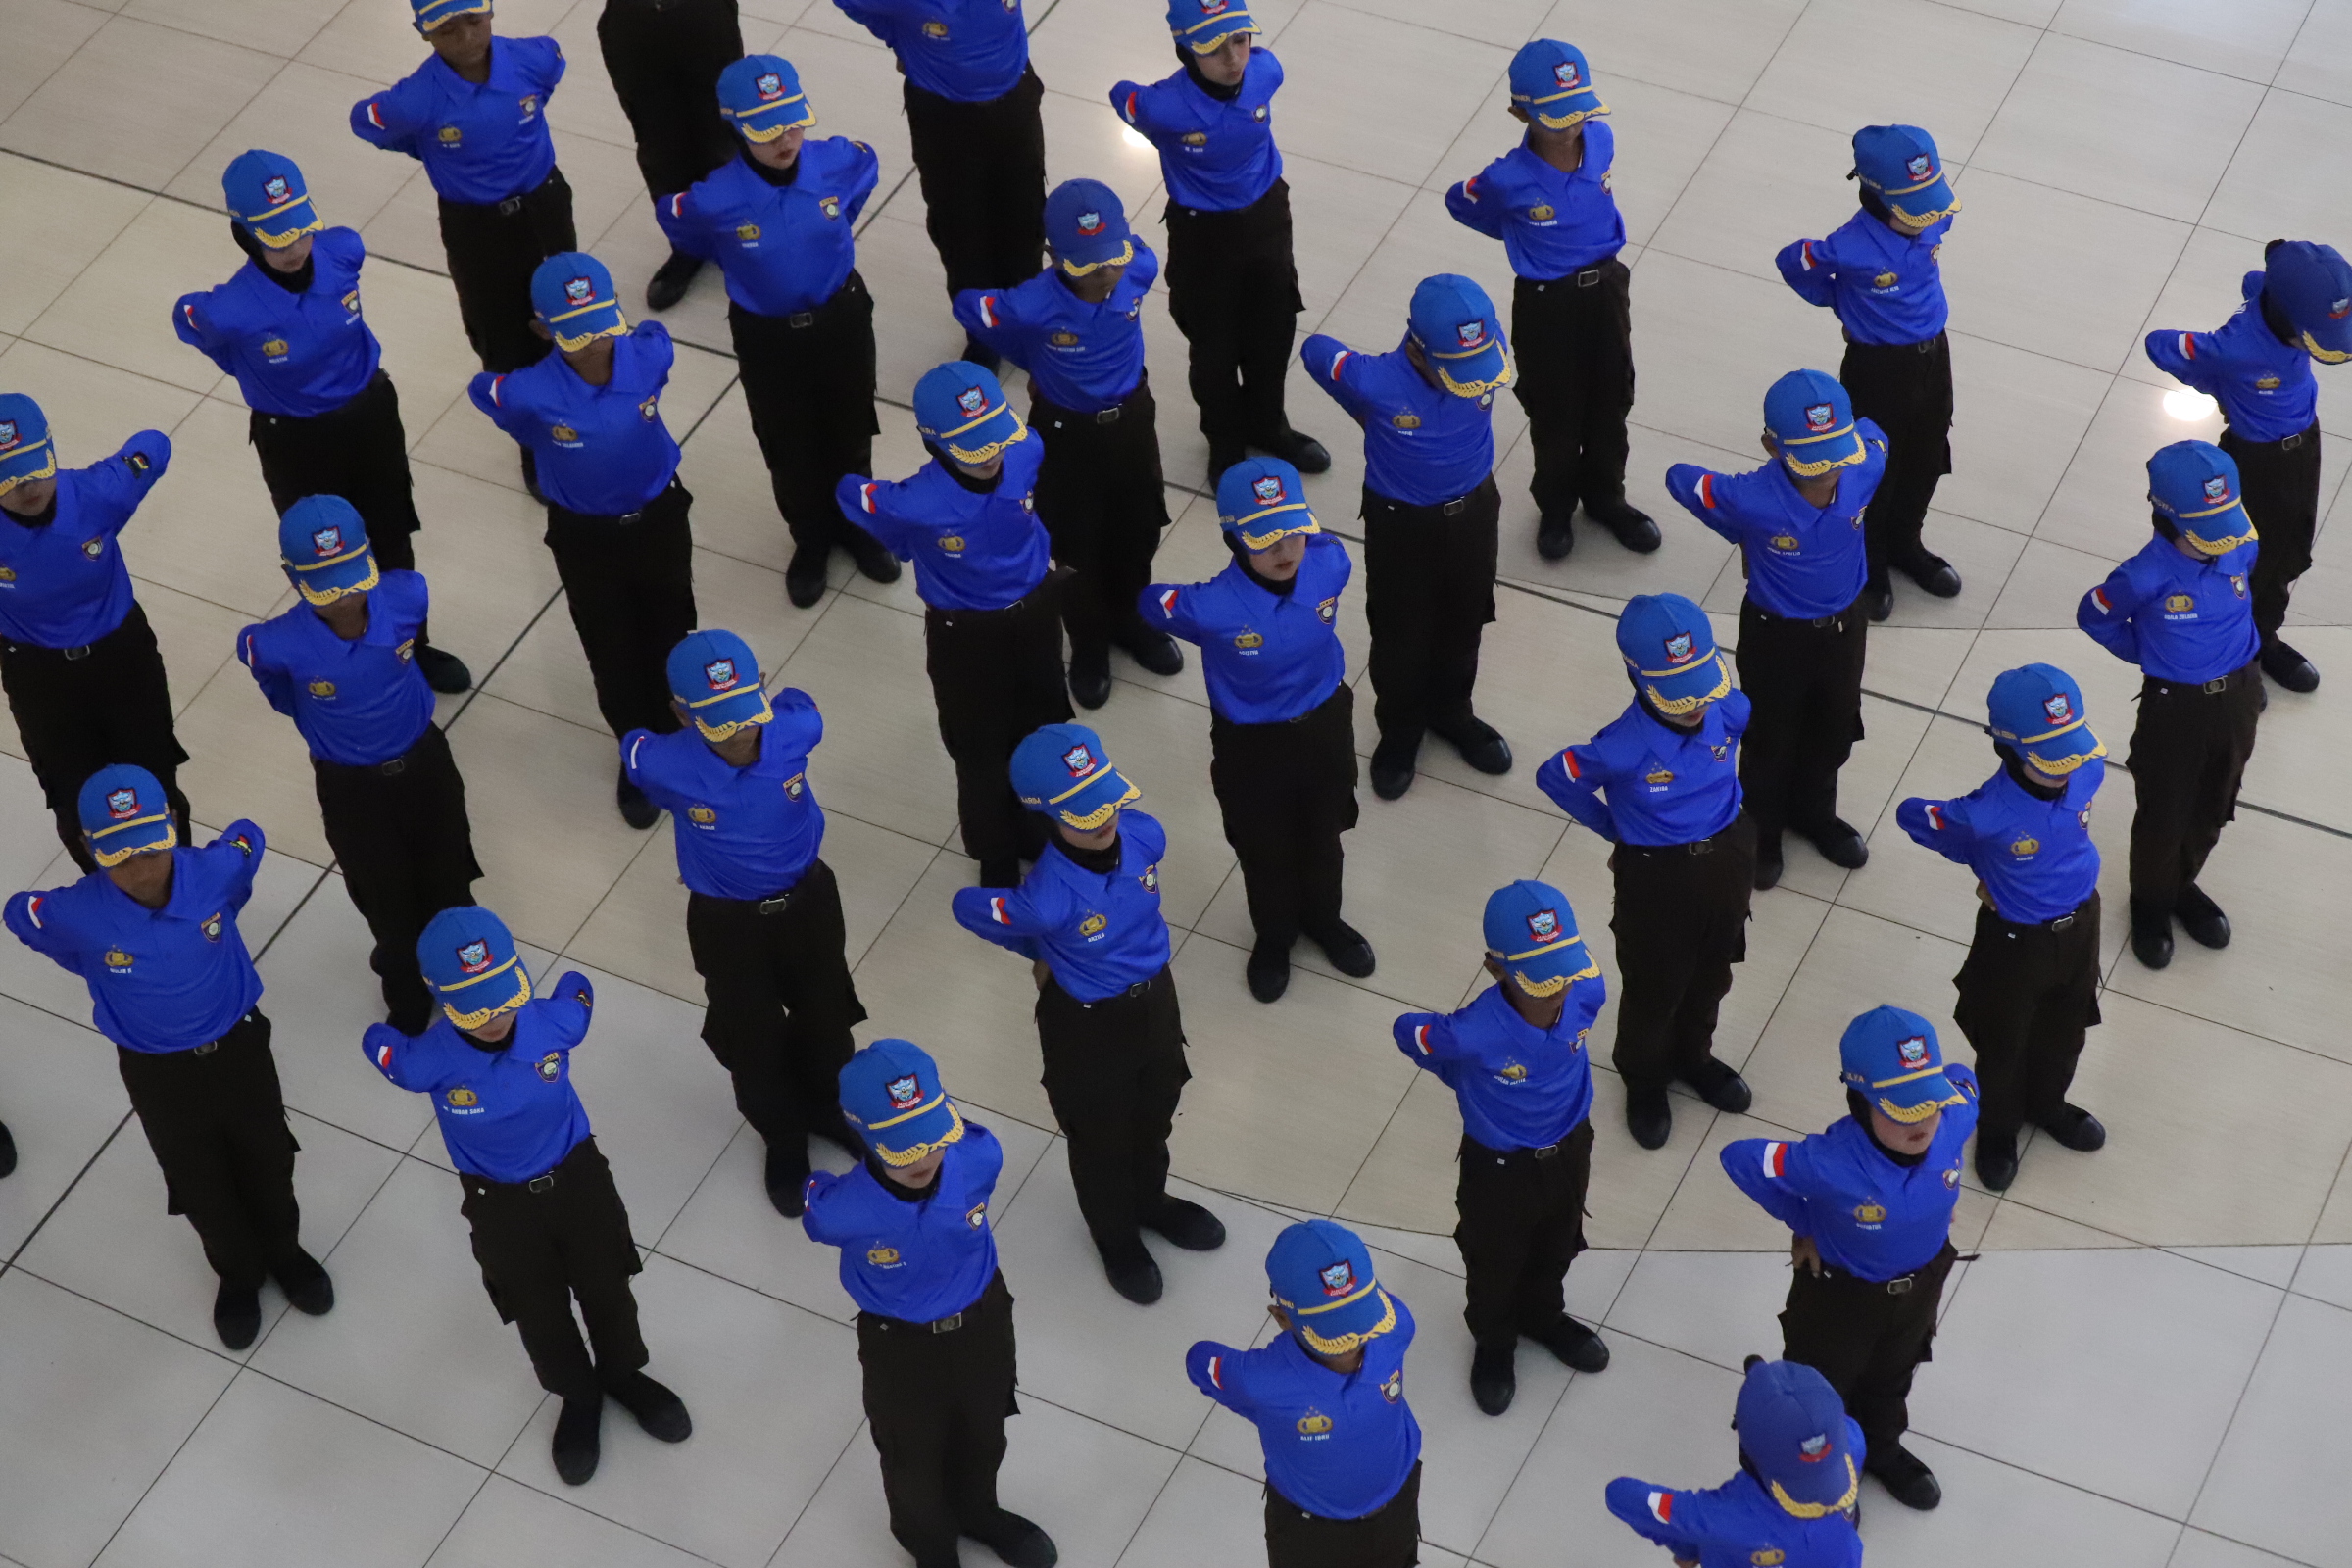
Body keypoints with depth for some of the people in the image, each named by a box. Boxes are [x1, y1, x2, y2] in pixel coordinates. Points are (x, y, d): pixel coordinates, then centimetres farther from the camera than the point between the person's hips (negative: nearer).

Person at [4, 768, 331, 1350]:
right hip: (157, 1073, -1)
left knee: (267, 1162, 25)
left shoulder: (214, 871, -28)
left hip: (238, 1048, 1)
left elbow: (248, 837, -4)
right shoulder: (78, 915, -31)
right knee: (201, 1184, 22)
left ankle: (284, 1252, 56)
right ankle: (238, 1274, 52)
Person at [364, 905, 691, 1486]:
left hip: (577, 1176, 1)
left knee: (606, 1289, 22)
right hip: (501, 1204, -1)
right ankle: (579, 1398, 50)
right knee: (540, 1313, 19)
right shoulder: (431, 1061, -31)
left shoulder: (555, 1023, -28)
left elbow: (575, 986, -4)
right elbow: (377, 1040, -9)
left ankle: (623, 1373, 54)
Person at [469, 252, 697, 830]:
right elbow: (481, 390, -8)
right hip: (585, 536, -2)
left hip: (658, 518, 2)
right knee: (612, 652, 17)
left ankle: (670, 733, 55)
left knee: (669, 635, 25)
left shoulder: (650, 355, -28)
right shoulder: (530, 392, -32)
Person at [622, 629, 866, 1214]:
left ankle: (826, 1107, 59)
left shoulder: (797, 729, -31)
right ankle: (784, 1139, 51)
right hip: (727, 921, -2)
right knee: (752, 1039, 21)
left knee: (825, 1016, 26)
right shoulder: (663, 763, -34)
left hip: (807, 900, 2)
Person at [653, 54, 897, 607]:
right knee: (790, 451, 19)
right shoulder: (715, 200, -30)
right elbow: (671, 216, -6)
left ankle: (855, 526, 51)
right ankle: (811, 541, 47)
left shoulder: (838, 163, -24)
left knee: (849, 433, 24)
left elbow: (866, 166, 2)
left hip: (841, 319, 2)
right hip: (767, 336, -2)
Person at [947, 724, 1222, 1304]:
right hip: (1086, 1023, -5)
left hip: (1154, 998, 5)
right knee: (1102, 1136, 22)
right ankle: (1117, 1238, 52)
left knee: (1155, 1111, 31)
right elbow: (967, 907, -19)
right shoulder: (1049, 896, -39)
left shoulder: (1146, 836, -24)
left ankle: (1149, 1199, 62)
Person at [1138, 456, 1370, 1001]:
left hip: (1324, 727, 3)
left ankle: (1323, 919, 59)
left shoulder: (1330, 565, -27)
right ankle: (1274, 936, 54)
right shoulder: (1212, 607, -35)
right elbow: (1149, 602, -14)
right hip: (1251, 746, -3)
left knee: (1322, 835, 29)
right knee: (1265, 851, 24)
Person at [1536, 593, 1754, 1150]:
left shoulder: (1729, 711, -21)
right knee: (1654, 985, 18)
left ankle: (1692, 1056, 56)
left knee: (1711, 972, 27)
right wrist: (1617, 828, -4)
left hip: (1727, 859, 5)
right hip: (1657, 875, -4)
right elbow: (1554, 778, -16)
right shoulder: (1624, 747, -33)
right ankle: (1644, 1078, 46)